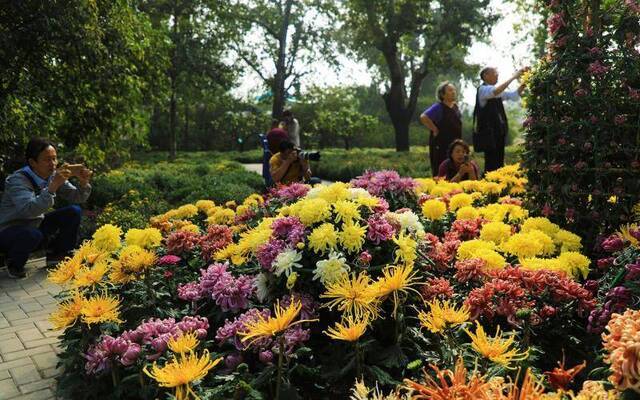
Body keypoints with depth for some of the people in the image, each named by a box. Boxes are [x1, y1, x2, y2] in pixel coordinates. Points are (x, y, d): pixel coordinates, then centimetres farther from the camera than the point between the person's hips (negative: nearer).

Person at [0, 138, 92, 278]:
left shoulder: (53, 176, -8)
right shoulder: (17, 180, -26)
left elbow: (77, 198, -6)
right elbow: (29, 210, -43)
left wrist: (84, 183, -27)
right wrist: (53, 186, -49)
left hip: (36, 226, 6)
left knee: (74, 212, -6)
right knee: (32, 234, -38)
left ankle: (56, 255, 11)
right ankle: (14, 264, -4)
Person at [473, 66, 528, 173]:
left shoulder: (498, 91, 16)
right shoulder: (483, 89, -10)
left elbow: (515, 95, 14)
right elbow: (495, 92, -31)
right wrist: (513, 77, -27)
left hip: (499, 131, 9)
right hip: (488, 132, -9)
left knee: (499, 163, 10)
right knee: (491, 164, -10)